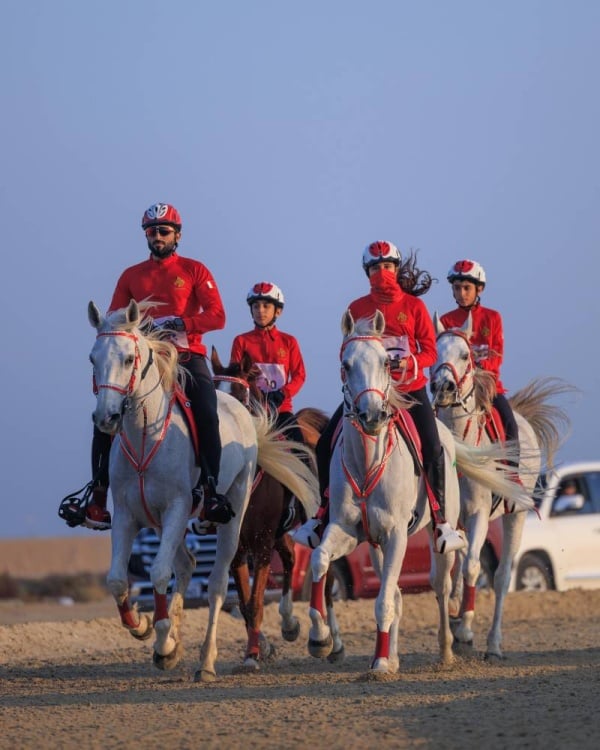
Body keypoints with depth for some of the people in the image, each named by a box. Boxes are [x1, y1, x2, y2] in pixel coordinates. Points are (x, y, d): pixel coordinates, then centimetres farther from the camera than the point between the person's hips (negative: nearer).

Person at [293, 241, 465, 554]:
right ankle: (324, 513, 7)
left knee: (432, 448, -18)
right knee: (326, 443, -8)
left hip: (410, 388, -2)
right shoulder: (357, 309, 3)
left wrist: (409, 361, -22)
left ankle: (440, 521, -6)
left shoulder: (413, 306, -1)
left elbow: (430, 350, -3)